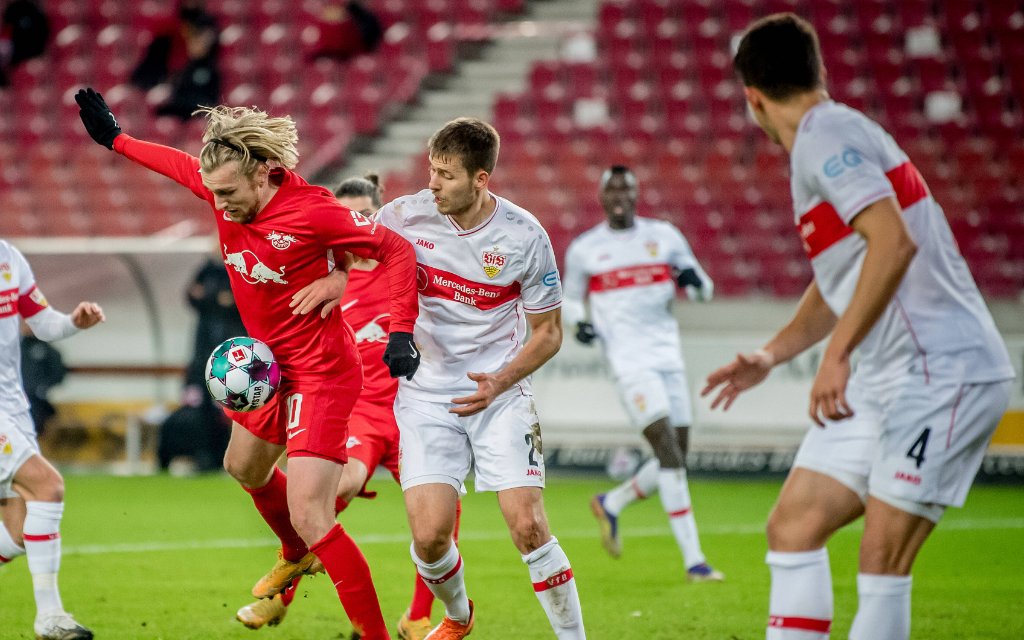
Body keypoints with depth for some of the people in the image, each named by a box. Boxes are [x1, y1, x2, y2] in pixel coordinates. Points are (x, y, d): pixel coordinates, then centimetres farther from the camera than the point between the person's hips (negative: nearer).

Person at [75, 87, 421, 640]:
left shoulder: (311, 211, -28)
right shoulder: (225, 188, -8)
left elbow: (396, 250, -19)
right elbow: (180, 163, 15)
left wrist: (400, 334, -26)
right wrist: (115, 139, 25)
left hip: (320, 374, -9)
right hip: (269, 364, 9)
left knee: (308, 515, -18)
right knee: (244, 467, 31)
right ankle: (297, 559, 59)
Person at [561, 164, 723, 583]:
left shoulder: (664, 236, 10)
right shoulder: (584, 249, 6)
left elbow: (704, 292, 13)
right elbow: (570, 297, 18)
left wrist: (693, 280, -10)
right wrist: (578, 322, -3)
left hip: (668, 355, 4)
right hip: (629, 359, -4)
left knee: (676, 460, 5)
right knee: (668, 451, -17)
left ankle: (611, 504, 30)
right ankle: (693, 559, -18)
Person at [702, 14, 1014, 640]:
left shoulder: (826, 135, -11)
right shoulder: (826, 139, 19)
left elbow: (894, 243, -26)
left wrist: (837, 354, -26)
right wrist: (772, 355, 28)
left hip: (943, 370, -10)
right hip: (886, 377, 10)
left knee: (882, 560, -13)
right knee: (793, 527, 6)